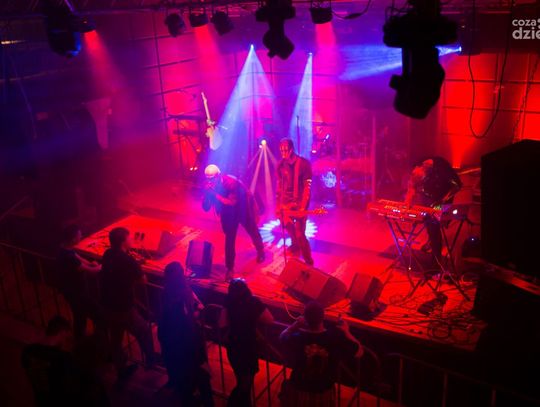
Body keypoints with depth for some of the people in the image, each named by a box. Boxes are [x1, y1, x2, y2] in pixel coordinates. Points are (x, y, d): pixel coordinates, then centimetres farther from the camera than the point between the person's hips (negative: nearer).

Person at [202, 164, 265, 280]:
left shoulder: (231, 182, -36)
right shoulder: (209, 187, -21)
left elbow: (232, 202, -39)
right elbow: (206, 208, -19)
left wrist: (215, 195, -45)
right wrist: (208, 194, -37)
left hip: (244, 208, -3)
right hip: (228, 212, 3)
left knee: (252, 231, 19)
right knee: (229, 238, -1)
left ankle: (260, 251, 49)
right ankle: (230, 268, 8)